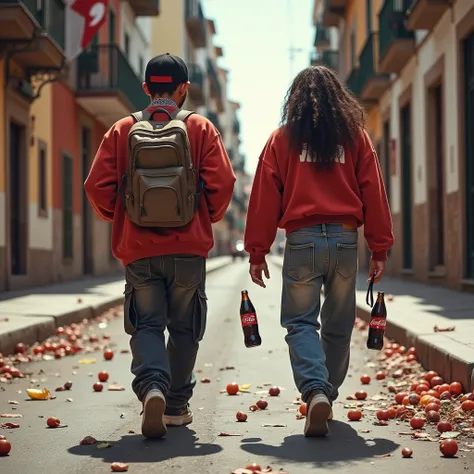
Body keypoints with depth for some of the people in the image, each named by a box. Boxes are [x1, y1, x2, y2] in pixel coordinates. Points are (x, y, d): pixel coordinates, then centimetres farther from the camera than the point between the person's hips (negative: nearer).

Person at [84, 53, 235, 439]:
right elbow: (222, 183, -8)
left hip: (138, 248, 1)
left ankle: (153, 387, -18)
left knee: (146, 325, 7)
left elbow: (97, 186, -1)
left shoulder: (122, 130, 4)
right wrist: (208, 218, 11)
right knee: (184, 328, 14)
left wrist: (118, 218, 16)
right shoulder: (201, 128, 1)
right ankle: (176, 405, 20)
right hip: (188, 247, 0)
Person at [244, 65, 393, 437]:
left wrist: (257, 252, 5)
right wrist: (380, 249, 10)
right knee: (338, 326, 14)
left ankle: (316, 391, -19)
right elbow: (373, 193, 6)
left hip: (302, 239, -1)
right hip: (345, 239, 2)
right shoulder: (356, 136, 8)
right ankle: (327, 398, 24)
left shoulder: (283, 138, 5)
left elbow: (265, 197, 2)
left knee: (300, 323, 3)